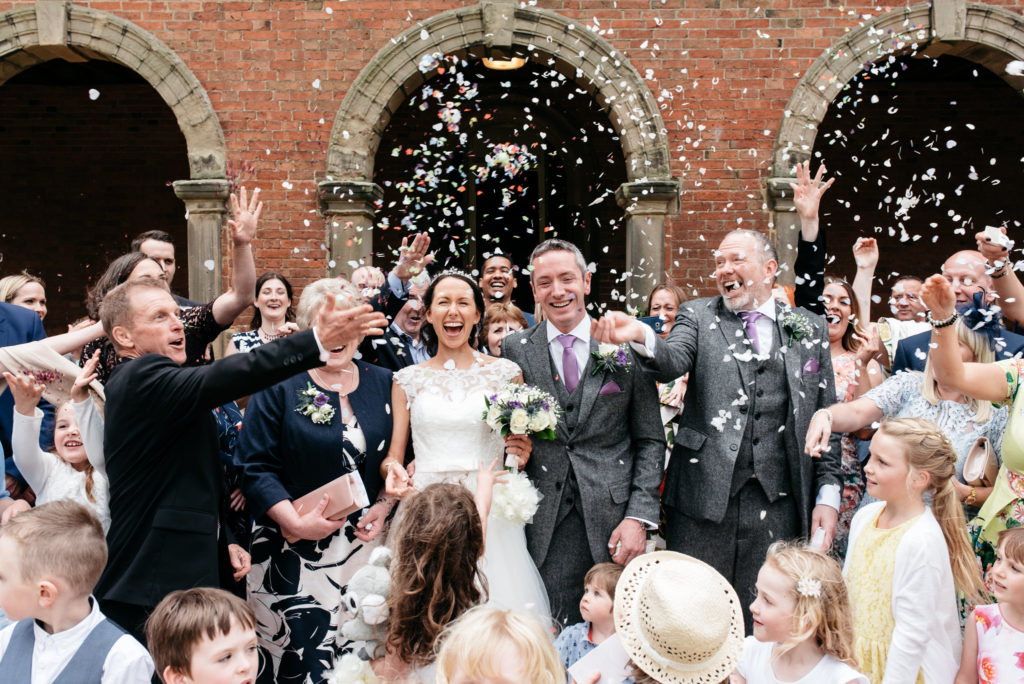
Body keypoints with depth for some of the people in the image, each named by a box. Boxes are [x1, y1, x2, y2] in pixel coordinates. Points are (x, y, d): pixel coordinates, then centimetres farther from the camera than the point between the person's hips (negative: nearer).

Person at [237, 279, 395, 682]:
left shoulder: (382, 384, 9)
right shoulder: (279, 386, -2)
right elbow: (256, 467, -7)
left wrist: (384, 507, -4)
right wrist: (296, 522, -15)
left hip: (367, 544, 3)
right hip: (295, 557, -3)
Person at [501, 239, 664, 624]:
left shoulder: (626, 346, 2)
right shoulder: (515, 350, 5)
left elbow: (650, 440, 3)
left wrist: (640, 517, -4)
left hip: (613, 517, 0)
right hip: (544, 522, 0)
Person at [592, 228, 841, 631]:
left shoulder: (810, 329, 10)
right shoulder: (699, 317, 8)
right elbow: (672, 363, -13)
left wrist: (828, 494, 2)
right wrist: (641, 338, -35)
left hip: (778, 506, 1)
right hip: (704, 496, -1)